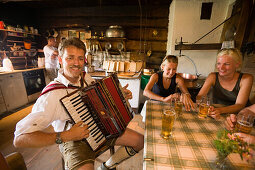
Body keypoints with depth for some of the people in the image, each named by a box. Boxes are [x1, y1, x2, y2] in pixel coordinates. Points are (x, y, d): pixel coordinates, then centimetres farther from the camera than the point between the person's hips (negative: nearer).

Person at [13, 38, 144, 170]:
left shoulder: (87, 78, -3)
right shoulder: (52, 94, -24)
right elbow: (19, 139, -24)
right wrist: (65, 136, -32)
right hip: (74, 141, -5)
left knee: (139, 140, 5)